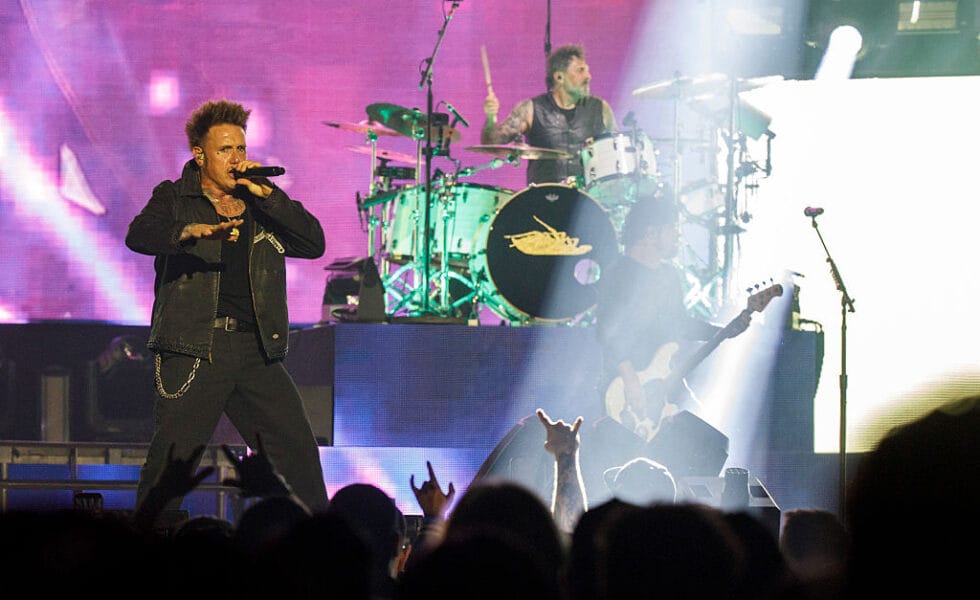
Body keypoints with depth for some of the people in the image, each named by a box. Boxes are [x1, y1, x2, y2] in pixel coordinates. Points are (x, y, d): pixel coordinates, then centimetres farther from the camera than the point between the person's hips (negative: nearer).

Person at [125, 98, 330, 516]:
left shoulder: (262, 206, 18)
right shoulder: (174, 199, 7)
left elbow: (314, 243, 6)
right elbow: (140, 235, -14)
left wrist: (265, 194, -2)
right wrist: (192, 231, -34)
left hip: (255, 349, 4)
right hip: (194, 349, -4)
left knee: (299, 453, 1)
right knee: (170, 460, -8)